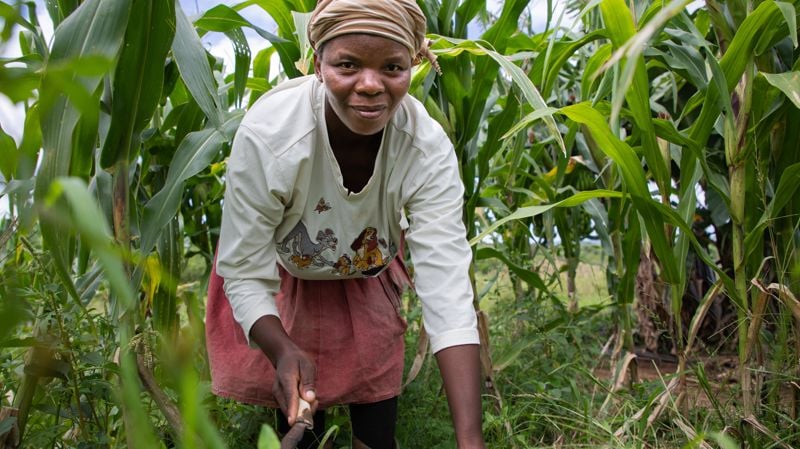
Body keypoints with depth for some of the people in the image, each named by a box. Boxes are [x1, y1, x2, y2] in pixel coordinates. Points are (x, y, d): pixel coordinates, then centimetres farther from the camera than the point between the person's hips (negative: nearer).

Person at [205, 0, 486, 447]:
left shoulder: (428, 148, -32)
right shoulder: (266, 135, -35)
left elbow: (448, 286, -37)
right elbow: (245, 275, -26)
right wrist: (283, 352, -46)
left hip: (368, 280, 2)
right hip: (284, 279, -1)